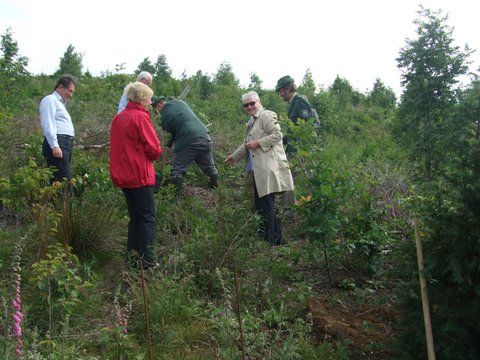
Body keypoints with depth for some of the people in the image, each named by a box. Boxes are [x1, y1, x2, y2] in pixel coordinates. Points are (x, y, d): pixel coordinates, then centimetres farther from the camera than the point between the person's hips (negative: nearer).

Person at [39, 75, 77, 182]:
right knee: (64, 181, -18)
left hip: (65, 144, 10)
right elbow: (48, 124, -13)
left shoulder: (60, 103, 28)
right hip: (57, 144, -10)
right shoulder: (50, 100, -1)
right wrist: (54, 146, -22)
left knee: (64, 179, 5)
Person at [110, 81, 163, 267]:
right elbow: (153, 148, -15)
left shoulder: (118, 117, 12)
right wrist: (156, 154, 5)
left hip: (123, 175, 8)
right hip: (140, 175, -8)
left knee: (135, 217, 16)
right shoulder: (140, 117, -12)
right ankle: (146, 261, -2)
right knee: (148, 219, -2)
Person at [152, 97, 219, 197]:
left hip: (188, 142, -6)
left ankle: (175, 195, 5)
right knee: (209, 167, 18)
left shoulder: (164, 116, -2)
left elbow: (171, 132, 6)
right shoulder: (180, 102, 16)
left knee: (177, 171, 6)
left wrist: (169, 144, 27)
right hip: (204, 136, 6)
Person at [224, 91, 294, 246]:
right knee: (259, 203, 12)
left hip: (268, 168, -10)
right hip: (257, 170, 10)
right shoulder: (251, 121, 23)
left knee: (266, 205, -8)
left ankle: (270, 240, 1)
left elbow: (277, 135, -16)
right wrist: (234, 157, 31)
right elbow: (247, 143, 32)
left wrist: (258, 143, -18)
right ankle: (275, 236, 22)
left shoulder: (267, 115, -5)